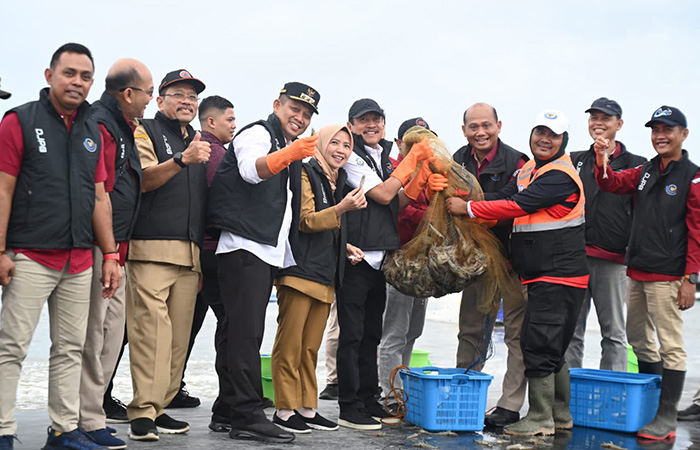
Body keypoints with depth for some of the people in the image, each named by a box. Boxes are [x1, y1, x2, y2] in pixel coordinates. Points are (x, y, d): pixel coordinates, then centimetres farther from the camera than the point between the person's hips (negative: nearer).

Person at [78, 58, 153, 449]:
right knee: (95, 332, -6)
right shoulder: (101, 126, -14)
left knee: (112, 330, 13)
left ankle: (92, 413, 21)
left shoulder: (122, 126, 18)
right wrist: (108, 250, -20)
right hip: (100, 248, -10)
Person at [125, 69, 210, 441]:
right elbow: (143, 179, -12)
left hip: (190, 253, 7)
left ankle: (160, 408, 10)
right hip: (151, 249, -6)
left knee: (178, 334, 4)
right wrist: (181, 160, -27)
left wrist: (203, 253, 19)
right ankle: (142, 414, -15)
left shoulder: (197, 143, 25)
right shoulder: (145, 132, 5)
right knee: (151, 328, -15)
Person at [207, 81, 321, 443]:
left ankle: (229, 410, 16)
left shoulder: (291, 149, 25)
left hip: (269, 252, 10)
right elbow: (252, 170, -26)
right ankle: (248, 416, -15)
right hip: (245, 247, -10)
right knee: (247, 332, -13)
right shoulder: (258, 133, -3)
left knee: (246, 333, 11)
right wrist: (287, 155, -43)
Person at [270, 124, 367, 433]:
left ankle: (307, 408, 16)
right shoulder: (307, 173, -4)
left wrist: (344, 246, 13)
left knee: (311, 346, 11)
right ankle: (285, 410, 1)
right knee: (290, 344, -5)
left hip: (326, 275, 8)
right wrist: (342, 208, -25)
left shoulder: (338, 181, 21)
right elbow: (306, 220, -13)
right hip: (300, 271, -8)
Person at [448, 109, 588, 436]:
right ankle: (561, 414, 26)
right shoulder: (530, 169, 15)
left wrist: (467, 208, -17)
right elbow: (505, 199, 9)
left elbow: (518, 206, -23)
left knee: (537, 344, -8)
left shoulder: (560, 176, -16)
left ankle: (540, 420, 1)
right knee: (550, 348, 15)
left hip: (558, 277, -10)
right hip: (541, 275, 10)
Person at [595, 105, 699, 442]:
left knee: (670, 346, -5)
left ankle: (666, 421, 0)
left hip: (666, 276, -8)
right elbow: (610, 184, 7)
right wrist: (601, 159, -14)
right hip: (636, 272, 8)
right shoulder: (644, 172, 14)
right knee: (639, 339, 16)